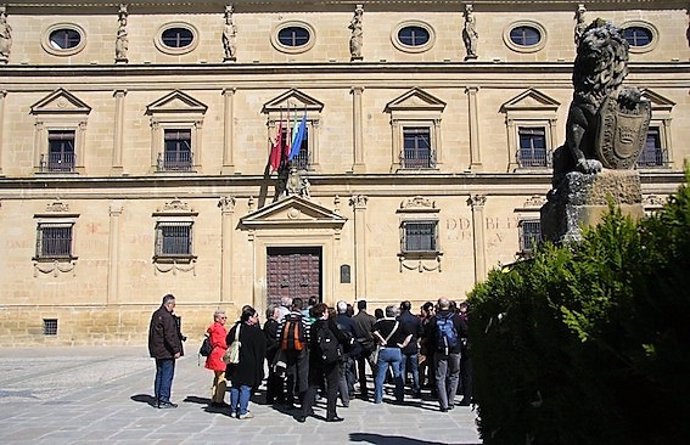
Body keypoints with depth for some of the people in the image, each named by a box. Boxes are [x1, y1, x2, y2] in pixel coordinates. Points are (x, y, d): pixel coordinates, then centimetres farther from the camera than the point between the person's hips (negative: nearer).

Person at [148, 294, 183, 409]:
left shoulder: (156, 314, 13)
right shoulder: (167, 317, -18)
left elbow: (152, 333, 20)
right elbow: (170, 336, -22)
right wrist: (176, 350, -18)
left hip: (157, 351, 10)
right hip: (167, 351, -10)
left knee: (160, 374, 15)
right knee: (167, 375, -4)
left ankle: (158, 399, 21)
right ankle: (164, 400, -1)